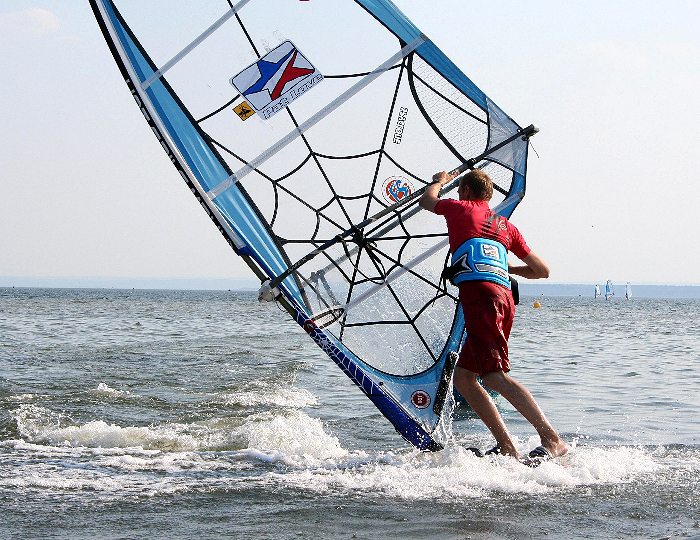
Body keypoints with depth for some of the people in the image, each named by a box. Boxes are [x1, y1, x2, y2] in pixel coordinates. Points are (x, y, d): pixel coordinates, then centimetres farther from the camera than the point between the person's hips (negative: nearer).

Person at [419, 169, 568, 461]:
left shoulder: (460, 208, 16)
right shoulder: (506, 225, 27)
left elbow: (426, 201, 37)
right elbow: (542, 270, 29)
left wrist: (439, 181, 58)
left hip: (479, 293, -7)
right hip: (504, 295, 7)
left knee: (493, 375, -16)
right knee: (463, 376, 12)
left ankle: (552, 440, -26)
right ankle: (506, 447, 2)